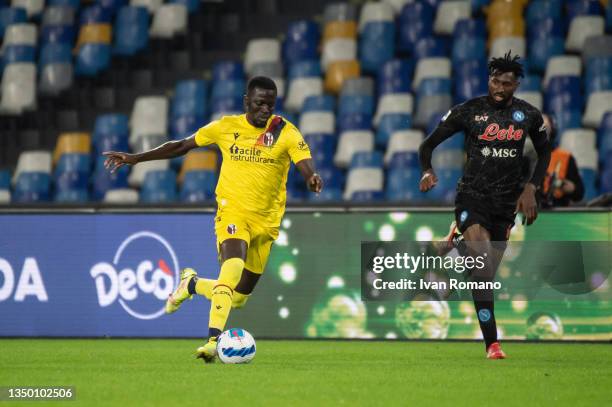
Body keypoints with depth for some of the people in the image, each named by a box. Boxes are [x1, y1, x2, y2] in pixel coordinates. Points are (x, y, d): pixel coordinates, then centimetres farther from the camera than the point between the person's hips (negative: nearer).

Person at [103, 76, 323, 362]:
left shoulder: (285, 132, -3)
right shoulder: (227, 127, 0)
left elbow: (306, 166, -16)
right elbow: (183, 146, 10)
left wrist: (312, 178, -42)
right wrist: (135, 158, 7)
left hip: (266, 221, 2)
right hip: (232, 212, -2)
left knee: (239, 297, 7)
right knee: (233, 267, -31)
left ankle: (192, 284, 37)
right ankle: (213, 340, -32)